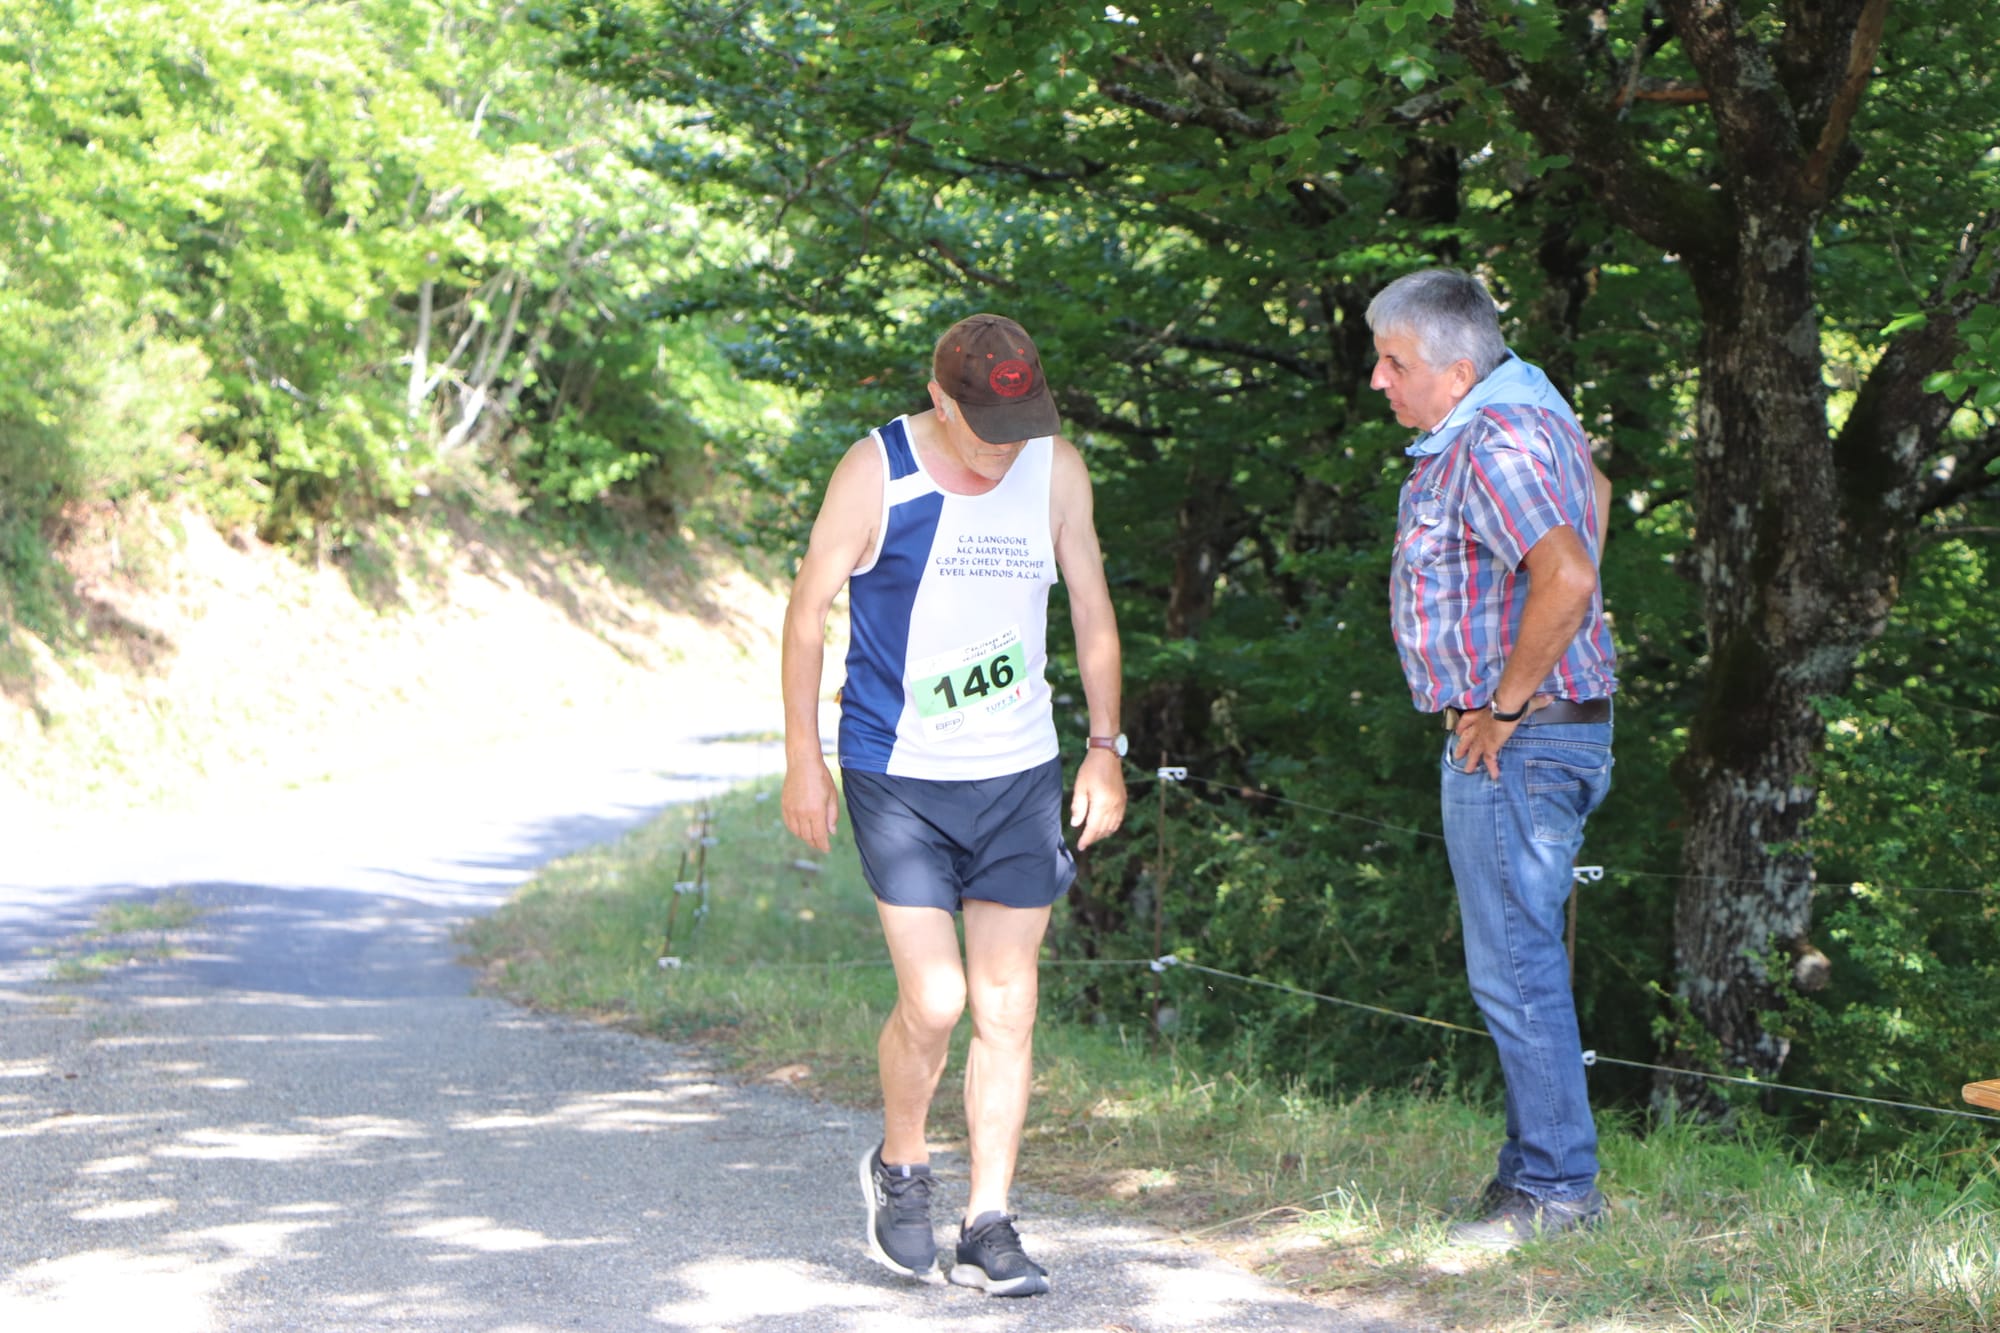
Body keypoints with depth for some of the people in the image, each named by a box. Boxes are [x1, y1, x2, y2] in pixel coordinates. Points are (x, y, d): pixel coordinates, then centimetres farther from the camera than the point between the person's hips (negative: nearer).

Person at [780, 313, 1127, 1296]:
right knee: (932, 1002, -11)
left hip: (1020, 776, 4)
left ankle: (987, 1228, 11)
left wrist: (1105, 748, 10)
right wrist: (803, 759, -2)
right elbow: (808, 609, -1)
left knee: (1007, 1009, 2)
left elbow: (1091, 610, 13)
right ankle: (899, 1165, 18)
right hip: (897, 779, -3)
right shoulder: (874, 474, -9)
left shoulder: (1057, 470, 2)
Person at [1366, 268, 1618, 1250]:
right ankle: (1540, 1170, 20)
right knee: (1521, 960, 14)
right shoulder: (1530, 405, 14)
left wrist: (1506, 705, -23)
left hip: (1515, 741, -11)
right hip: (1547, 731, 11)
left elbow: (1566, 577, -34)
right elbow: (1593, 490, 33)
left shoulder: (1495, 444, -19)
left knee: (1514, 966, -7)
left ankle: (1556, 1189, -1)